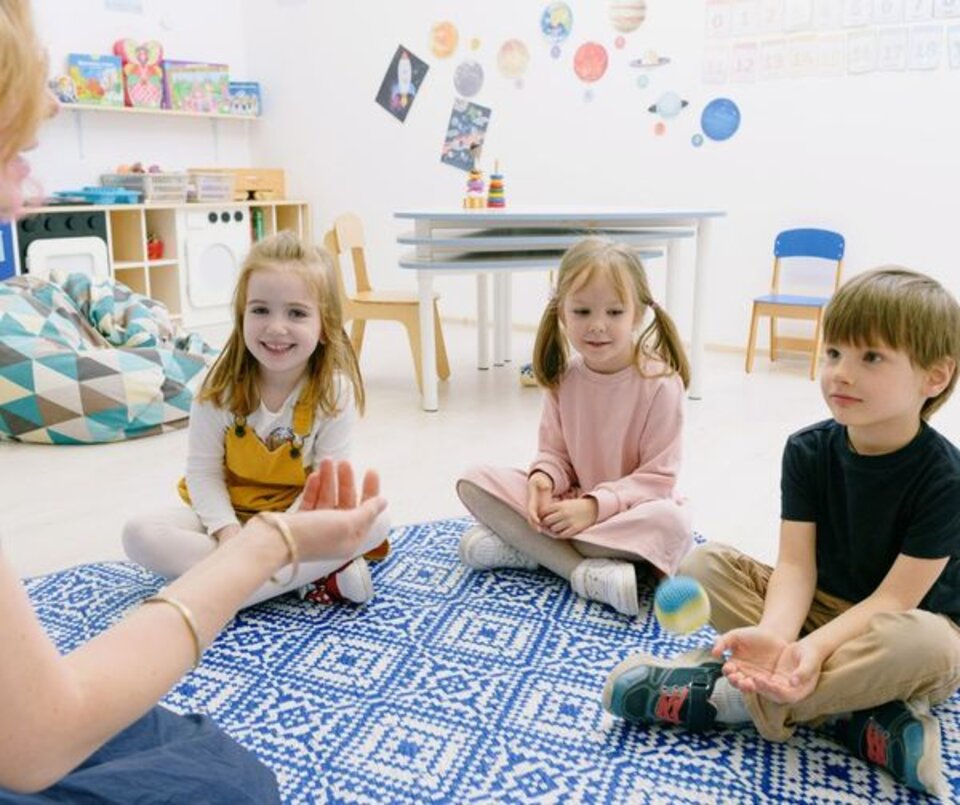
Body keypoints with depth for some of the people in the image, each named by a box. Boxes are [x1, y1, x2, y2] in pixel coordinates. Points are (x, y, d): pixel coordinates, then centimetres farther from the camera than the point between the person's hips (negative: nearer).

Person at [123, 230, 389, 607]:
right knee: (139, 534, -26)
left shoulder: (335, 392, -16)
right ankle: (315, 573, -30)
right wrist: (227, 531, -25)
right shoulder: (221, 388, -14)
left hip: (299, 516, -1)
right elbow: (203, 471, -9)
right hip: (228, 514, 2)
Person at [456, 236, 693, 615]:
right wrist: (543, 477, -21)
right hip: (569, 502, 4)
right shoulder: (563, 377, -4)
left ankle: (528, 545, -25)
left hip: (629, 509, -3)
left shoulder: (660, 383, -18)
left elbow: (656, 477, -16)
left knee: (672, 523, -38)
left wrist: (595, 506, -27)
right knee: (474, 482, -13)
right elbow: (556, 451, 3)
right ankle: (587, 570, -25)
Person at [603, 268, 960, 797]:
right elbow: (796, 565, -16)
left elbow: (894, 599, -23)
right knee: (704, 563, -14)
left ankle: (721, 696, -28)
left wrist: (813, 647, -39)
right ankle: (852, 707, -24)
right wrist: (775, 634, -37)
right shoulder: (807, 451, -9)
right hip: (820, 607, 4)